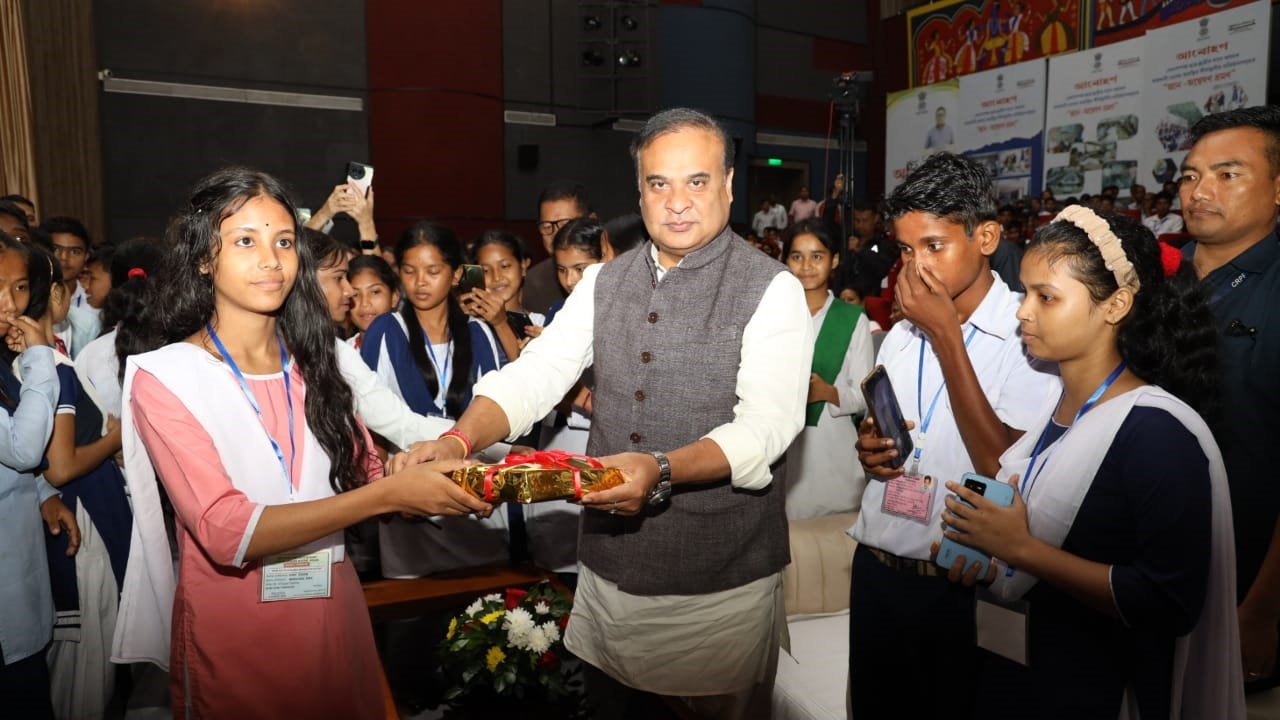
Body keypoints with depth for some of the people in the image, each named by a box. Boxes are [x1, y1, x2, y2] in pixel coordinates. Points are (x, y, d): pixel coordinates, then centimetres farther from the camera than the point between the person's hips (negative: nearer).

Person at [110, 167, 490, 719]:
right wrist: (390, 494, -28)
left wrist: (441, 482, -19)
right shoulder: (163, 377, -12)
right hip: (233, 627, -4)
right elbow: (227, 533, -22)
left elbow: (363, 476, 1)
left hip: (334, 608, 4)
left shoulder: (313, 364, 4)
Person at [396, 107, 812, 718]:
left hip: (720, 580, -4)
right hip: (608, 563, 5)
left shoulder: (771, 290, -10)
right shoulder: (602, 283, 5)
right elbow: (532, 377, -2)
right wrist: (457, 440, -20)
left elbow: (767, 425, -20)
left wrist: (662, 471, -35)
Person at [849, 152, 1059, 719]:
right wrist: (869, 450, -5)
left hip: (963, 583, -5)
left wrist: (946, 335, -21)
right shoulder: (901, 334, 7)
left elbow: (1004, 470, -23)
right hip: (877, 566, 6)